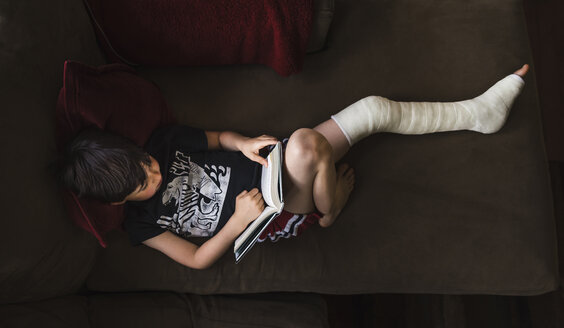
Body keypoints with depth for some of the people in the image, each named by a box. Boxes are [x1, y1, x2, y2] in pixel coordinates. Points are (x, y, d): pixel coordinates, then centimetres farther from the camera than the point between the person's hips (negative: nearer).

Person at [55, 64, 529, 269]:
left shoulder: (164, 142, -4)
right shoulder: (142, 223, -13)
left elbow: (214, 137, 11)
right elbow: (196, 259, -11)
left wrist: (245, 144, -10)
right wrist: (240, 220, -24)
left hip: (272, 167, 6)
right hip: (276, 218, -5)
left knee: (375, 109, -5)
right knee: (305, 143, -39)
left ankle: (477, 113, 15)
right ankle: (331, 206, -6)